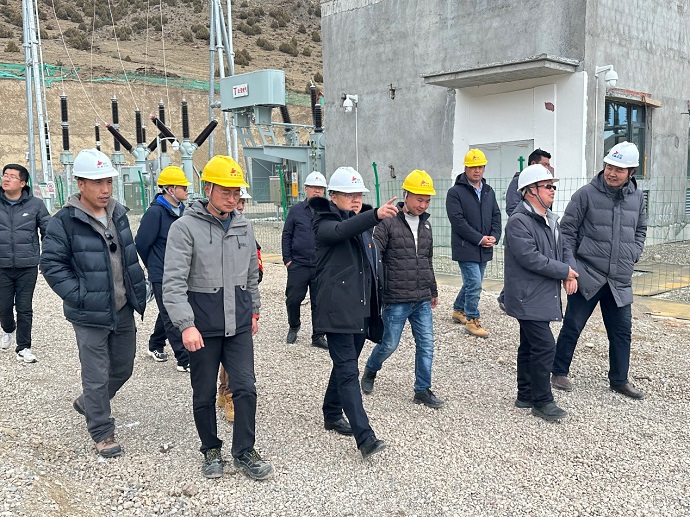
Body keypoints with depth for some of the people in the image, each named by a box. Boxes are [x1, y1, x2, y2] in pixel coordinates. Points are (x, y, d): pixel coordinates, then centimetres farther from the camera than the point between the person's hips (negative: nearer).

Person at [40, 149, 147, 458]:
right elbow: (51, 264, -11)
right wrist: (79, 296, -17)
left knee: (123, 368, 19)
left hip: (124, 309, 7)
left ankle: (88, 403, 44)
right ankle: (102, 434, 20)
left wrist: (138, 291, 9)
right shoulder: (64, 222, -14)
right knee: (97, 376, 2)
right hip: (90, 315, -6)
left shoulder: (118, 214, 6)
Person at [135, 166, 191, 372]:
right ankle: (185, 360, 0)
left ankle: (155, 346, 40)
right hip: (161, 276, -8)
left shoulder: (181, 209, 6)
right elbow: (142, 243, -11)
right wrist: (153, 266, 3)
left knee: (168, 313, 21)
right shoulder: (156, 212, -17)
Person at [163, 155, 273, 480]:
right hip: (203, 325, -3)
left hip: (239, 322, 4)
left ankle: (244, 452, 17)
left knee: (245, 388, 1)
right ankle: (211, 450, 30)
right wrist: (186, 325, -22)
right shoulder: (186, 227, -10)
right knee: (204, 394, 10)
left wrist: (253, 310, 20)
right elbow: (174, 281, -15)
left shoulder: (243, 227, 6)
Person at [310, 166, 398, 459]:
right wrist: (376, 215, -47)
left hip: (361, 310, 8)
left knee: (345, 365, 19)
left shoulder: (363, 223, 16)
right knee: (348, 371, -11)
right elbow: (341, 231, -32)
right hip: (337, 310, -8)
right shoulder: (325, 223, -7)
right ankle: (365, 437, -14)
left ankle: (332, 415, 36)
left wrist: (375, 307, 22)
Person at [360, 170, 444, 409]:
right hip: (396, 299, -6)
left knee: (426, 344, 5)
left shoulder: (425, 224, 12)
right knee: (389, 343, 5)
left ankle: (422, 390, 18)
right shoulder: (389, 222, -9)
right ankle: (370, 371, 33)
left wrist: (433, 291, 26)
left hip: (422, 300, 6)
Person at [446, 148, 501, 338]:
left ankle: (458, 310, 35)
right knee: (474, 284, -9)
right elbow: (458, 221, -15)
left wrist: (494, 236, -4)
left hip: (484, 249, 7)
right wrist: (480, 239, -17)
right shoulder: (455, 192, -8)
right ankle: (472, 320, 4)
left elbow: (496, 216, 14)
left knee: (472, 283, 16)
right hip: (466, 248, -7)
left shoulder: (489, 191, 13)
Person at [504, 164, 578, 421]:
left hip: (544, 296, 9)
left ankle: (526, 395, 27)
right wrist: (564, 271, -16)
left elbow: (564, 249, 17)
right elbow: (530, 257, -24)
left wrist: (571, 270, -4)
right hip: (528, 298, -9)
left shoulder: (550, 220, 14)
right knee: (545, 347, -9)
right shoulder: (518, 221, -16)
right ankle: (542, 402, 3)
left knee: (530, 346, 16)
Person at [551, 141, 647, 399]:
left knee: (622, 330, 10)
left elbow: (640, 230, 21)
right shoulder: (587, 194, -8)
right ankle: (559, 372, 20)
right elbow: (567, 230, -5)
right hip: (588, 276, -4)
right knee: (572, 326, 4)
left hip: (620, 280, 5)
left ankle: (619, 379, 25)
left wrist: (632, 255, 6)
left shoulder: (637, 197, 6)